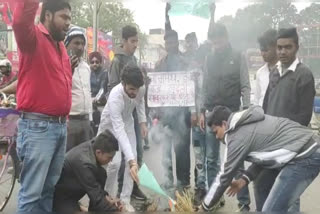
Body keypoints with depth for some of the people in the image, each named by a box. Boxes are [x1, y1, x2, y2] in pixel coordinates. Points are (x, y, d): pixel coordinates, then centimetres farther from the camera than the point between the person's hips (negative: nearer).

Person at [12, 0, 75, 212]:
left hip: (60, 126, 8)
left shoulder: (61, 47, 17)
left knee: (50, 188, 17)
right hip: (38, 126, -8)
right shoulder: (34, 38, -6)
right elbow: (20, 22, -30)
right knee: (32, 192, -2)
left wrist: (69, 70, 14)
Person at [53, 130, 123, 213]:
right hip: (60, 195, -8)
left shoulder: (93, 145, -12)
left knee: (101, 174, -9)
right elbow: (97, 198, -30)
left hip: (71, 187, 8)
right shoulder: (83, 162, -36)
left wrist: (107, 197, -6)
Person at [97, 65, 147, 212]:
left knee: (133, 159, -6)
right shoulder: (115, 97, -42)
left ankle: (125, 200, 4)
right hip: (111, 125, -5)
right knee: (115, 162, -16)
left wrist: (142, 121, -5)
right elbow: (119, 131, -49)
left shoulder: (141, 89, -26)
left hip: (127, 122, 5)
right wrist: (131, 160, -56)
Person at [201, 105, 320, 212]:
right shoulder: (248, 124, 16)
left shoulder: (237, 137, -11)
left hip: (304, 157, -10)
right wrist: (244, 179, 14)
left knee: (271, 210, -8)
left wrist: (205, 206, 8)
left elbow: (225, 175, -4)